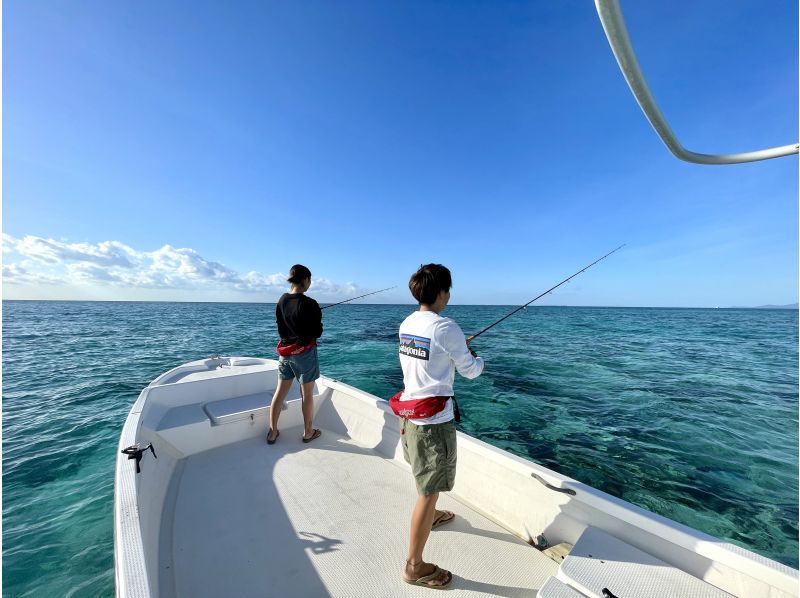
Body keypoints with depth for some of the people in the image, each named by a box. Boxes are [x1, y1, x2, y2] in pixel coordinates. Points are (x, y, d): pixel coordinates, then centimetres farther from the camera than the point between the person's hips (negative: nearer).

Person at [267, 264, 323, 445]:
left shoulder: (281, 301, 1)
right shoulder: (310, 304, -19)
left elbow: (280, 329, 8)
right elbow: (317, 333, -12)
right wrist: (317, 315, 4)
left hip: (285, 351, 6)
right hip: (305, 352, -6)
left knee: (280, 391, 15)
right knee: (307, 394, 8)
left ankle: (273, 432, 27)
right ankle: (308, 433, 23)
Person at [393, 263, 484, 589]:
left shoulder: (406, 324, 1)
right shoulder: (446, 328, -21)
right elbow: (469, 370, -8)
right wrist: (479, 359, 13)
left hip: (411, 412, 9)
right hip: (434, 419, -8)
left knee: (425, 480, 31)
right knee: (428, 491, 9)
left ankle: (431, 516, 57)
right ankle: (414, 566, 27)